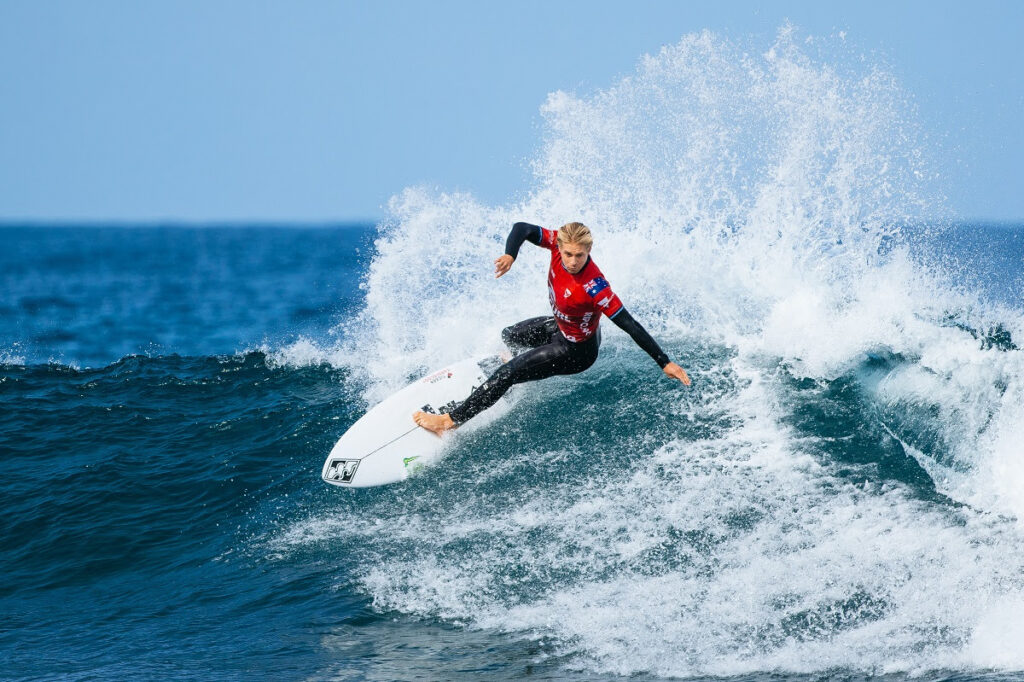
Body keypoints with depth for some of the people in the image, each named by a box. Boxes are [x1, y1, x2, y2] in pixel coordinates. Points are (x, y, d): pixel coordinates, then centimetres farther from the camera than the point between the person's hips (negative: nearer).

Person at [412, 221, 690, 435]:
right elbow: (521, 228, -18)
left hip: (575, 350, -8)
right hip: (559, 326, 8)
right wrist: (510, 255, -41)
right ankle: (521, 363, 68)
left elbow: (630, 326, -37)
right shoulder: (559, 241, -25)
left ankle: (450, 421, 5)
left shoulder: (594, 287, -41)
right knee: (508, 336, 32)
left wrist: (664, 363, -36)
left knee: (506, 374, -9)